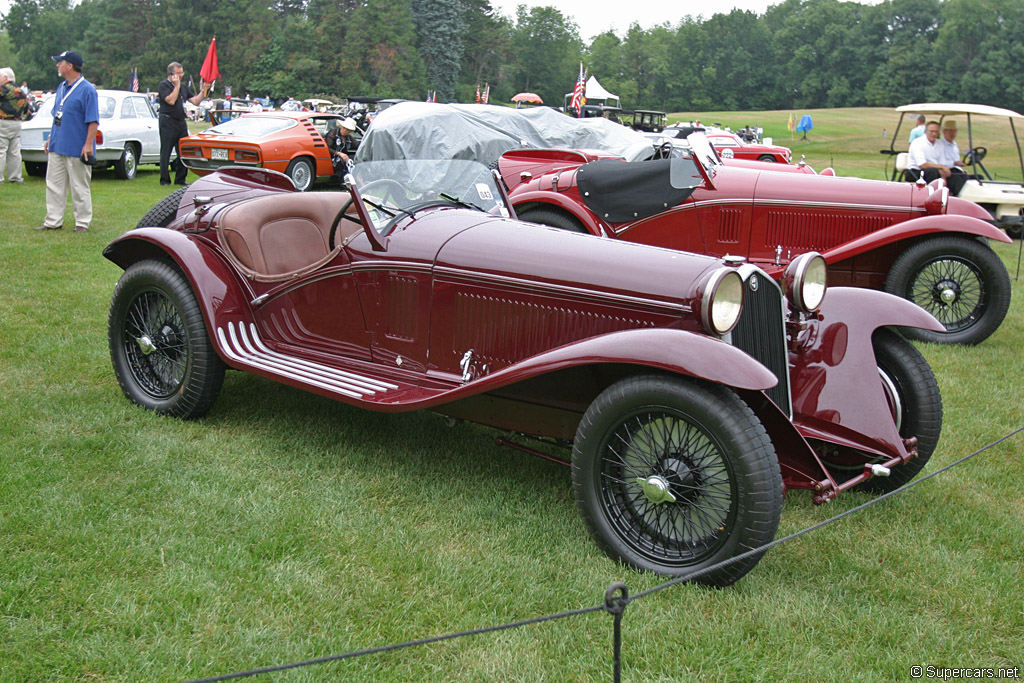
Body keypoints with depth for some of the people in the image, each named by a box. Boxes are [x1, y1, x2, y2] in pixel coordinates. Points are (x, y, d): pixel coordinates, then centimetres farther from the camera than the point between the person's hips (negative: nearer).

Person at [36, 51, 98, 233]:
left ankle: (82, 223, 9)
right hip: (56, 147, 8)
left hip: (76, 149, -8)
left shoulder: (87, 89, -11)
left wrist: (88, 144, -19)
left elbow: (93, 120, -15)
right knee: (54, 185, 10)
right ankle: (53, 221, 16)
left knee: (79, 188, 1)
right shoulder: (61, 88, 14)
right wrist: (51, 138, 18)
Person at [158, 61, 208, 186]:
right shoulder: (163, 85, -4)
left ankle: (180, 179, 14)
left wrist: (203, 90, 3)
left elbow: (195, 101, 14)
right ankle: (164, 180, 3)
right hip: (168, 122, -7)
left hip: (181, 122, 7)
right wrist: (177, 86, -11)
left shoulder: (183, 87, 17)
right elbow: (171, 101, -18)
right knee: (166, 152, -2)